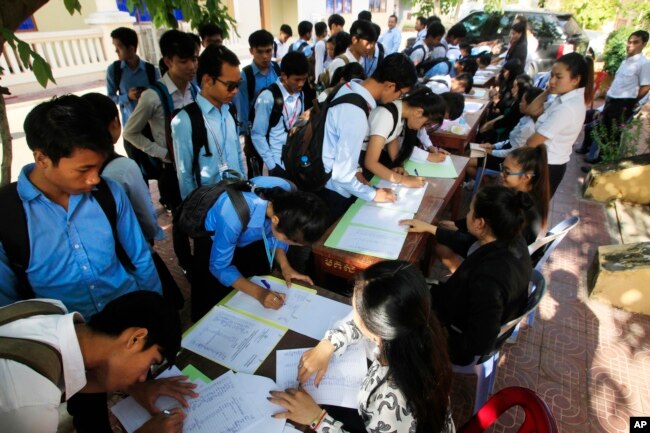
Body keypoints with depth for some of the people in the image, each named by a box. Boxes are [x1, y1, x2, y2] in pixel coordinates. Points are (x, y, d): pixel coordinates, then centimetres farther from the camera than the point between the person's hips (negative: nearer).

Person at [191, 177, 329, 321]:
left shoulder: (287, 197, -29)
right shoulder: (233, 216, -43)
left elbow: (273, 235, -8)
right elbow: (219, 267, -27)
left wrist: (285, 266, -21)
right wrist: (258, 292, -35)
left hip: (248, 239, 4)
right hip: (213, 241, -4)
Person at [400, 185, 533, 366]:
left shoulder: (488, 279, -43)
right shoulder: (512, 240, -18)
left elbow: (481, 344, -31)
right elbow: (469, 246, 3)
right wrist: (431, 229, 8)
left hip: (461, 345, -7)